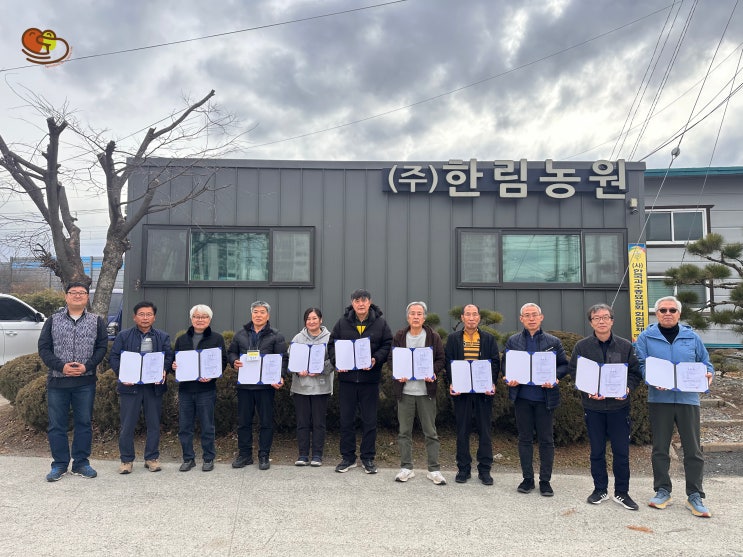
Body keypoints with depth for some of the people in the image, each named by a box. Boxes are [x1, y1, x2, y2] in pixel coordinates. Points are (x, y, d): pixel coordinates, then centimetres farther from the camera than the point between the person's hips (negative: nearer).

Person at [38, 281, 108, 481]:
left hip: (86, 381, 0)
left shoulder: (97, 321, 5)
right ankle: (59, 464, 20)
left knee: (84, 423, 7)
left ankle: (81, 463, 19)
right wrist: (61, 366, -13)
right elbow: (43, 347, 1)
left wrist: (87, 366, -14)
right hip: (57, 381, 0)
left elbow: (102, 347, 1)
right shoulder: (53, 321, 5)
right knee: (56, 424, 6)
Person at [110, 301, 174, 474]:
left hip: (154, 386, 2)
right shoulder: (123, 336, 5)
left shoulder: (163, 337, 9)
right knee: (127, 424, 3)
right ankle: (126, 460, 17)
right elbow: (113, 357, 1)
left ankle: (152, 458, 20)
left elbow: (169, 357, 2)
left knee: (154, 424, 8)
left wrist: (163, 371, -17)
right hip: (130, 385, -1)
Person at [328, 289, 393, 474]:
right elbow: (332, 344, 7)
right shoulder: (342, 323, 4)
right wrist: (337, 361, -10)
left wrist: (376, 359, -16)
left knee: (370, 420, 7)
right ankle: (348, 457, 22)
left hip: (370, 378, -1)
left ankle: (368, 458, 21)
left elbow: (387, 345, 0)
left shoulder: (380, 323, 1)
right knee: (346, 419, 9)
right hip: (346, 377, 1)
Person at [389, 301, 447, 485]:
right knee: (404, 431, 8)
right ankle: (406, 468, 21)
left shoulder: (433, 337, 1)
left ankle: (434, 470, 17)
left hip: (426, 390, -1)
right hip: (404, 390, 1)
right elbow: (391, 358, 7)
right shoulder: (399, 336, 4)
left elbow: (441, 359, 2)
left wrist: (433, 372, -16)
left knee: (430, 432, 6)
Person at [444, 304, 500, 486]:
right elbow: (448, 362, 1)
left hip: (483, 390, 0)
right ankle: (463, 469, 17)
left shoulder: (489, 339, 7)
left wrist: (492, 383, -12)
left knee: (485, 430, 5)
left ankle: (484, 469, 16)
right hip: (461, 390, 0)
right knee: (462, 430, 6)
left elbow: (495, 362, 3)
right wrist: (451, 383, -12)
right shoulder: (453, 338, 7)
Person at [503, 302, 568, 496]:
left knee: (546, 440, 6)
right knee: (524, 438, 10)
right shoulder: (513, 341, 7)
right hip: (522, 396, 1)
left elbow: (564, 365, 3)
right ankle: (527, 478, 21)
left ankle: (545, 480, 18)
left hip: (545, 397, -1)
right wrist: (510, 378, -11)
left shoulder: (553, 341, 3)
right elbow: (505, 363, 8)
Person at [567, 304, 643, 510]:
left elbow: (635, 372, 5)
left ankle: (621, 492, 21)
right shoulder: (582, 346, 0)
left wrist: (628, 387, -14)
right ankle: (600, 490, 25)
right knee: (597, 451, 11)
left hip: (619, 406, 0)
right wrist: (588, 390, -14)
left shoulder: (625, 346, 1)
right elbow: (573, 372, 0)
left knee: (621, 452, 6)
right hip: (593, 407, 0)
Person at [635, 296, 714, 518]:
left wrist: (708, 373, -8)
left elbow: (705, 362, 14)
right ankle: (662, 491, 23)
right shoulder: (646, 337, 2)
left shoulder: (691, 337, 8)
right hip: (659, 399, -1)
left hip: (688, 398, 1)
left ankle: (695, 496, 19)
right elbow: (640, 365, -2)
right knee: (660, 449, 9)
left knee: (693, 450, 5)